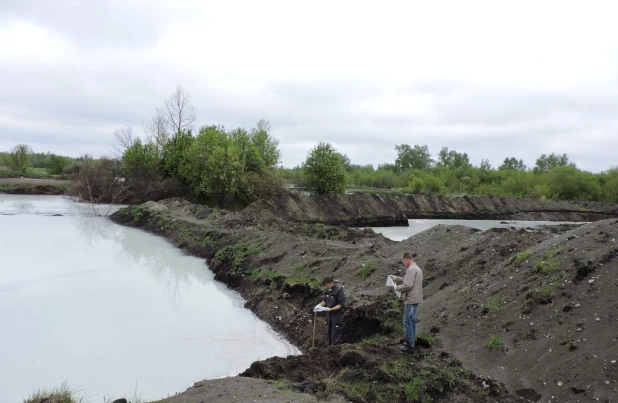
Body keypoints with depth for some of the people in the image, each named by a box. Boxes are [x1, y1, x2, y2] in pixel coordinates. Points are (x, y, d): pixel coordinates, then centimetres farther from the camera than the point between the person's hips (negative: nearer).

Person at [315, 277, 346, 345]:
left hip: (337, 316, -8)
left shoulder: (339, 291, -19)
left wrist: (330, 309, -26)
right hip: (330, 315, 8)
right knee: (330, 334, 16)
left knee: (335, 335, -7)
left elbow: (341, 305, -20)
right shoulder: (328, 290, 4)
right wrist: (320, 304, -6)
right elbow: (324, 300, 15)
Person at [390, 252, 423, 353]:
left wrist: (397, 288, -11)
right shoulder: (417, 269, 15)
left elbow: (408, 285, -25)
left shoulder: (411, 269, -18)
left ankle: (410, 345, 1)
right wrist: (397, 278, 14)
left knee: (407, 323, -3)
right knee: (412, 322, 18)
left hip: (410, 300, -10)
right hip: (416, 299, 10)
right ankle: (412, 341, 26)